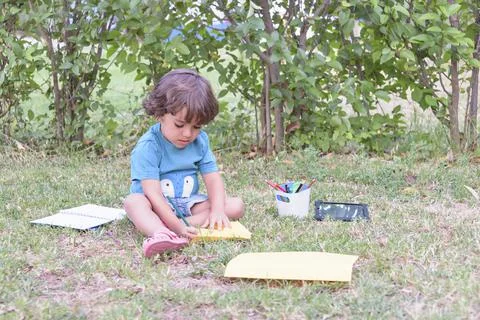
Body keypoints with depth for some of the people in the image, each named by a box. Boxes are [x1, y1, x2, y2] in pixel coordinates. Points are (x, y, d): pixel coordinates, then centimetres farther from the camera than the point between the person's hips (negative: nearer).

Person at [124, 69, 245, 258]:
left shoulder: (200, 141, -2)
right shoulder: (148, 147, -20)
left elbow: (213, 179, -6)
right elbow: (153, 194, -28)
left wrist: (217, 211, -26)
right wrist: (176, 225, -40)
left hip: (188, 203, 5)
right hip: (157, 206, -5)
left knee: (236, 206, -13)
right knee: (133, 202, -35)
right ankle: (161, 234, -67)